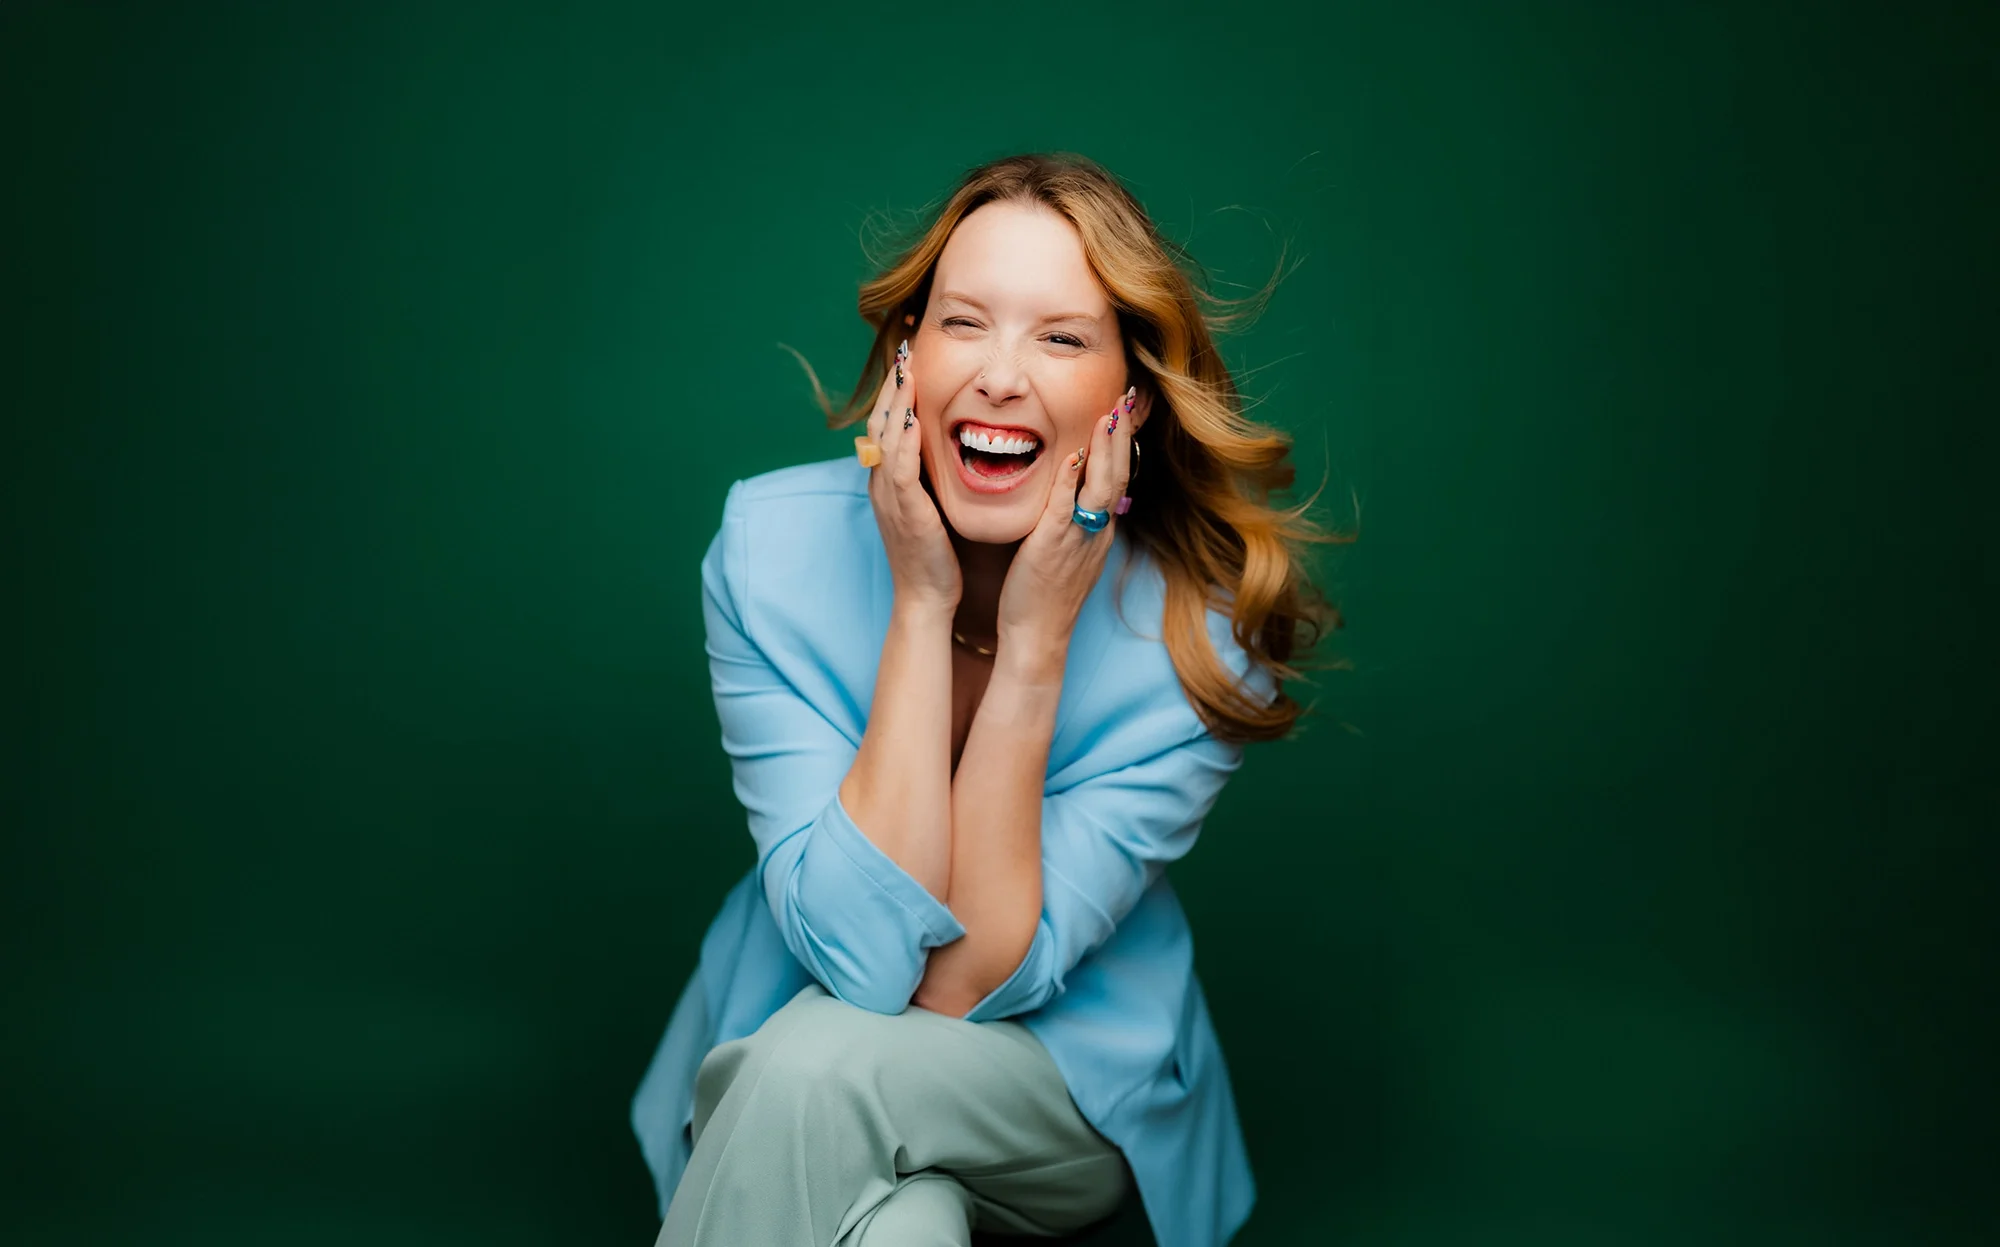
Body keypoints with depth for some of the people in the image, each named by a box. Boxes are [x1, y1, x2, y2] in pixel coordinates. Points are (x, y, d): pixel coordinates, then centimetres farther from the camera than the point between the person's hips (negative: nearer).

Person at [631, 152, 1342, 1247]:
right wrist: (923, 607, -29)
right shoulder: (772, 545, -18)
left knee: (823, 1061, -31)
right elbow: (865, 956, -25)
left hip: (1083, 1085, 0)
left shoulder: (1200, 634, -21)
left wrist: (1034, 641, -31)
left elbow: (971, 980, -23)